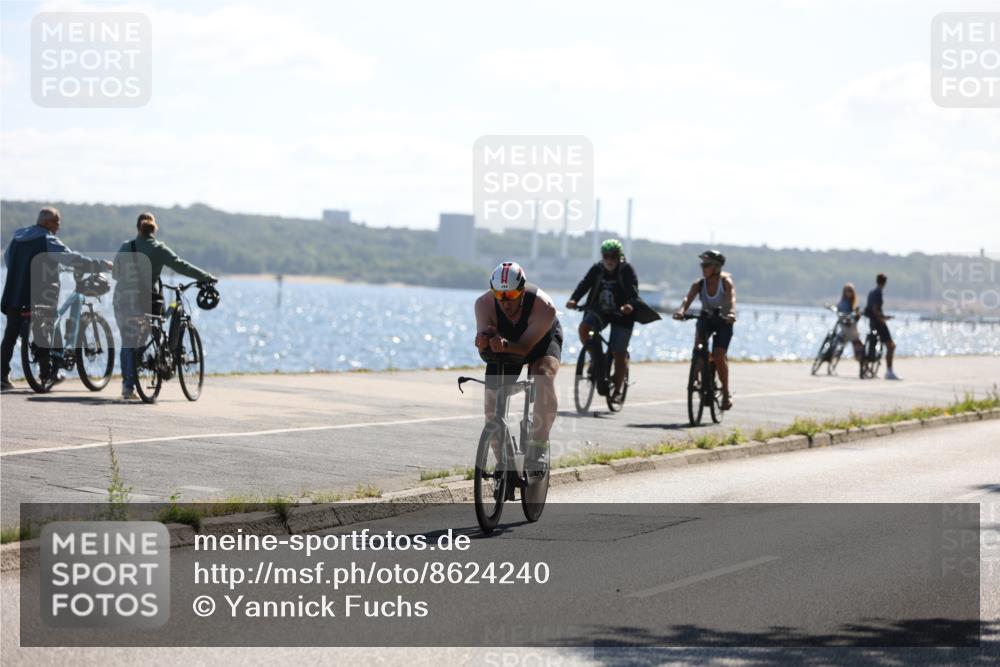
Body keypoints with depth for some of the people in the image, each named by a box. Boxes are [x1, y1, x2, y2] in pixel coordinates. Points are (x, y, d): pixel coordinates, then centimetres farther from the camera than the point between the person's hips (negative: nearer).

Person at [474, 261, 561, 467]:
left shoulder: (544, 307, -37)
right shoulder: (484, 304, -31)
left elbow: (525, 347, -38)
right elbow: (483, 349, -34)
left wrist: (505, 346, -59)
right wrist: (484, 340, -58)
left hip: (543, 340, -3)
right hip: (503, 349, 3)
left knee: (544, 376, -33)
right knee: (492, 399, -7)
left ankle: (539, 445, -26)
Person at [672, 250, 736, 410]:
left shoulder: (725, 282, -17)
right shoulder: (699, 284, -10)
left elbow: (732, 298, -35)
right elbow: (688, 298, -26)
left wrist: (731, 313, -56)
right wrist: (681, 311, -48)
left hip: (723, 321, -3)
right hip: (705, 319, 3)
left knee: (719, 356, -13)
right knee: (699, 343, -28)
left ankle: (726, 393, 2)